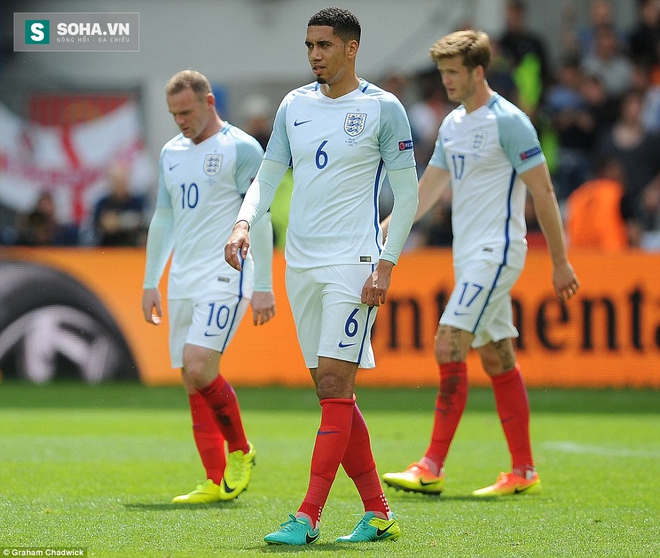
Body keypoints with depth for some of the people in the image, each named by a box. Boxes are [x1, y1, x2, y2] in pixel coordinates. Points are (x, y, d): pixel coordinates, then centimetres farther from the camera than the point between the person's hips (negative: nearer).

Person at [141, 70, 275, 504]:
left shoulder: (241, 149, -5)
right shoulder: (171, 153, 15)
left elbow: (259, 217, -8)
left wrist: (263, 286, -12)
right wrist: (150, 282, 18)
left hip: (225, 278, -7)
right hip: (183, 284, 7)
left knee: (199, 368, -20)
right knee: (194, 384, 3)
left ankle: (240, 451, 0)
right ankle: (217, 482, 7)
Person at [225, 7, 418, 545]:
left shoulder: (382, 108, -4)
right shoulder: (295, 105, 11)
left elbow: (407, 192, -3)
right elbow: (268, 175, 13)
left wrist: (385, 266, -10)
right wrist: (244, 222, -7)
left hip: (353, 264, -6)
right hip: (301, 261, 6)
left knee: (335, 386, -12)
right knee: (333, 394, 6)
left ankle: (307, 518, -15)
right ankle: (378, 513, 14)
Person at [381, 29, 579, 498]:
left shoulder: (508, 122, -12)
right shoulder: (452, 124, 13)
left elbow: (543, 191, -11)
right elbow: (429, 187, 16)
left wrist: (560, 261, -10)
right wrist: (385, 230, 5)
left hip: (497, 251, -9)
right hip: (468, 254, 9)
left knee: (449, 346, -16)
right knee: (497, 359, 9)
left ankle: (433, 467, -17)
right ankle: (524, 471, 13)